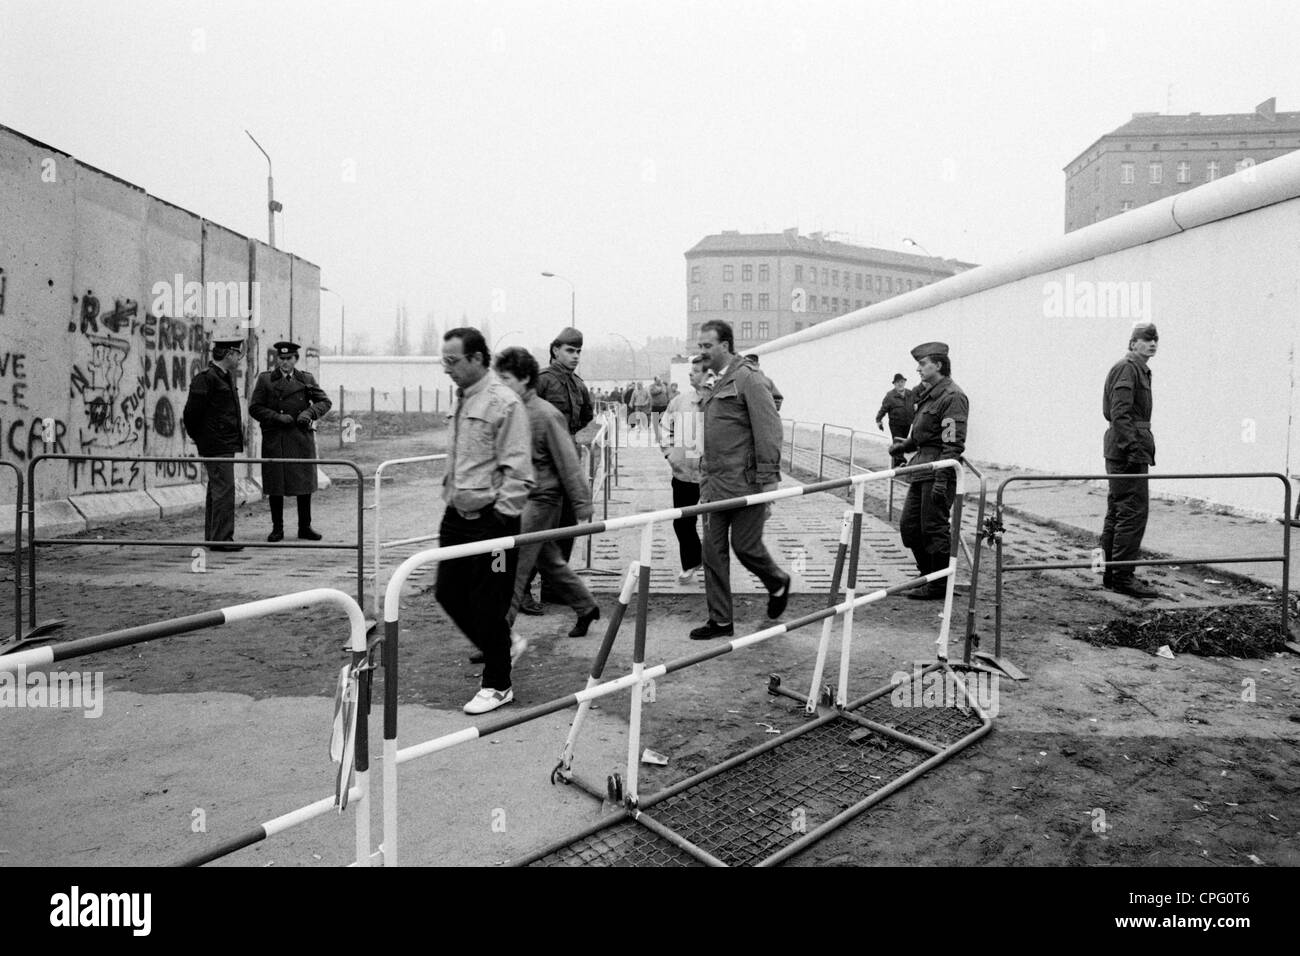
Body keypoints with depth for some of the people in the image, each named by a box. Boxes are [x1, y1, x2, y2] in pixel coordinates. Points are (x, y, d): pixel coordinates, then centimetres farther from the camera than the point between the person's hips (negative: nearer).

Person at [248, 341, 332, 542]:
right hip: (274, 440, -1)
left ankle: (305, 527, 15)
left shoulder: (306, 379, 10)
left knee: (304, 483, 5)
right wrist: (277, 417, -12)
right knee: (275, 486, 2)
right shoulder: (265, 380, 6)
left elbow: (325, 401, 7)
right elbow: (254, 408, 1)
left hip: (301, 438, 1)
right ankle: (277, 529, 13)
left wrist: (309, 412, -12)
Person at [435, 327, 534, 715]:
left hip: (491, 519, -9)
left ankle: (497, 685, 19)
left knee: (488, 605, 1)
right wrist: (451, 493, 16)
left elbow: (518, 471, -18)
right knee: (448, 593, 13)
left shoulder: (504, 403, -15)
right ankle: (504, 646, 33)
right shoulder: (462, 400, 12)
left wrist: (500, 517, -19)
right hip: (457, 516, 9)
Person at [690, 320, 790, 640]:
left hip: (744, 483, -8)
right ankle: (720, 621, 16)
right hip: (714, 485, 8)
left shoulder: (747, 379, -10)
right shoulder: (714, 385, 15)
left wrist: (768, 478, -17)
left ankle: (778, 583, 33)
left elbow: (769, 429, -14)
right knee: (713, 550, 6)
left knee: (745, 546, 1)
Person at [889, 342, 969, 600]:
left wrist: (942, 480, -23)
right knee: (909, 525, 12)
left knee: (934, 528, -2)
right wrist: (903, 445, 16)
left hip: (939, 470, -10)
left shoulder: (952, 397, -13)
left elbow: (954, 444, -19)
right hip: (922, 468, 10)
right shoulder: (929, 394, 16)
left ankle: (940, 585, 10)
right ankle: (928, 575, 26)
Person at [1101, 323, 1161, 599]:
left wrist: (1143, 449, 20)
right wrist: (1135, 450, -24)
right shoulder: (1127, 368, -11)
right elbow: (1120, 414, -19)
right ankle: (1123, 576, -4)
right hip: (1128, 451, -11)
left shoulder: (1140, 370, 21)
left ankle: (1110, 573, 20)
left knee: (1117, 513, 13)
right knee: (1133, 513, -8)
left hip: (1120, 452, 11)